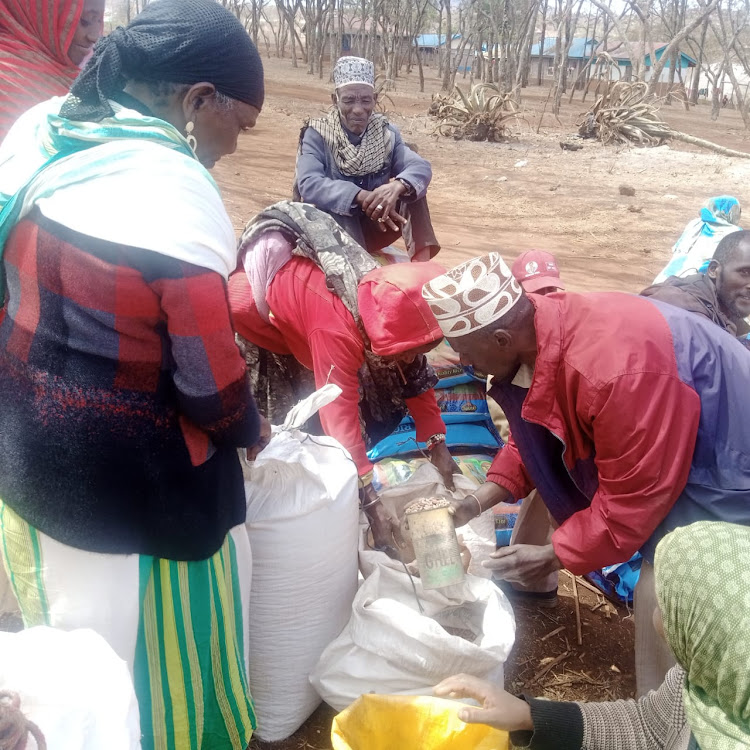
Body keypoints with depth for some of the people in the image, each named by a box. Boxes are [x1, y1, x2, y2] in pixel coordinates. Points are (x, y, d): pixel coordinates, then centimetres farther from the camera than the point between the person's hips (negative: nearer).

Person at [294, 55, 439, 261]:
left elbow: (421, 167, -15)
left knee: (410, 186, -18)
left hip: (376, 225, 3)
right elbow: (309, 185, -26)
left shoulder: (386, 132, -1)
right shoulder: (317, 134, -11)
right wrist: (361, 197, -41)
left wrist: (397, 186, -39)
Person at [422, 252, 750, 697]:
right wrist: (481, 501, -5)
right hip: (644, 435, 9)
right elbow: (534, 436, 3)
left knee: (664, 581, -19)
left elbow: (633, 495, -30)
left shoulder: (612, 372, -41)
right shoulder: (537, 331, -12)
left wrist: (554, 556, -20)